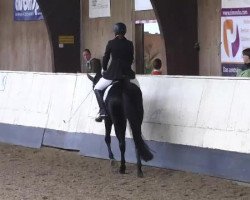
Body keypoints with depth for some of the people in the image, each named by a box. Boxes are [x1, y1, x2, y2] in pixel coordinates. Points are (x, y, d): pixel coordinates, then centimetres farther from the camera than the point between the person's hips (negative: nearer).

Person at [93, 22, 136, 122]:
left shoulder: (111, 43, -4)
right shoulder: (130, 44, 3)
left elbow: (105, 58, 2)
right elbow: (131, 59, 10)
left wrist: (104, 69, 19)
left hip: (112, 72, -3)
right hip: (127, 73, 3)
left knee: (97, 89, 17)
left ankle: (103, 112, 2)